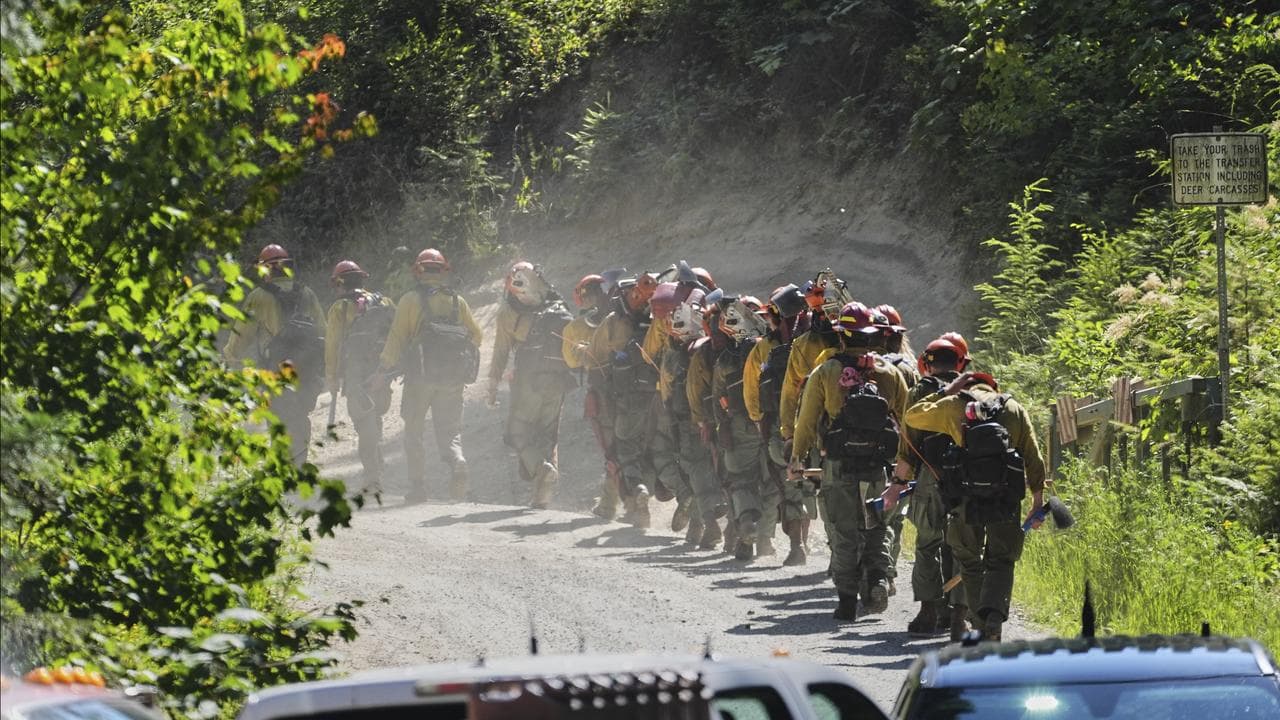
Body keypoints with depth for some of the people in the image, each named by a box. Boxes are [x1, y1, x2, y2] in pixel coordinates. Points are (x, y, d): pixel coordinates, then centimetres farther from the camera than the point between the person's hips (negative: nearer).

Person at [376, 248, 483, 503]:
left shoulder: (410, 300, -3)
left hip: (420, 376, -3)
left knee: (414, 430, 10)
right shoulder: (457, 301, 8)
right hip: (452, 379, 3)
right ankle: (457, 462, -23)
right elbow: (476, 336, 13)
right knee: (450, 429, 8)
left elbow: (397, 337, -7)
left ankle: (417, 486, 4)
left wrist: (384, 367, 1)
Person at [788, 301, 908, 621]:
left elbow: (807, 420, -2)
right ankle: (878, 577, -9)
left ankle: (847, 601, 6)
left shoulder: (825, 373, -4)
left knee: (844, 533, 6)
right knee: (876, 528, 15)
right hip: (877, 465, 2)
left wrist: (797, 459, 8)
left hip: (838, 464, -2)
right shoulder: (890, 375, 3)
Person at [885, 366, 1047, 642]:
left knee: (969, 561, 16)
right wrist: (1038, 500, 11)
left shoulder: (955, 405, 10)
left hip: (968, 495, -1)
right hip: (1007, 498, 1)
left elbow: (913, 416, 23)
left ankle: (981, 623, 14)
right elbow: (1034, 458, 9)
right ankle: (994, 614, -17)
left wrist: (946, 392, 27)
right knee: (1001, 562, 7)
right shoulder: (1015, 409, 14)